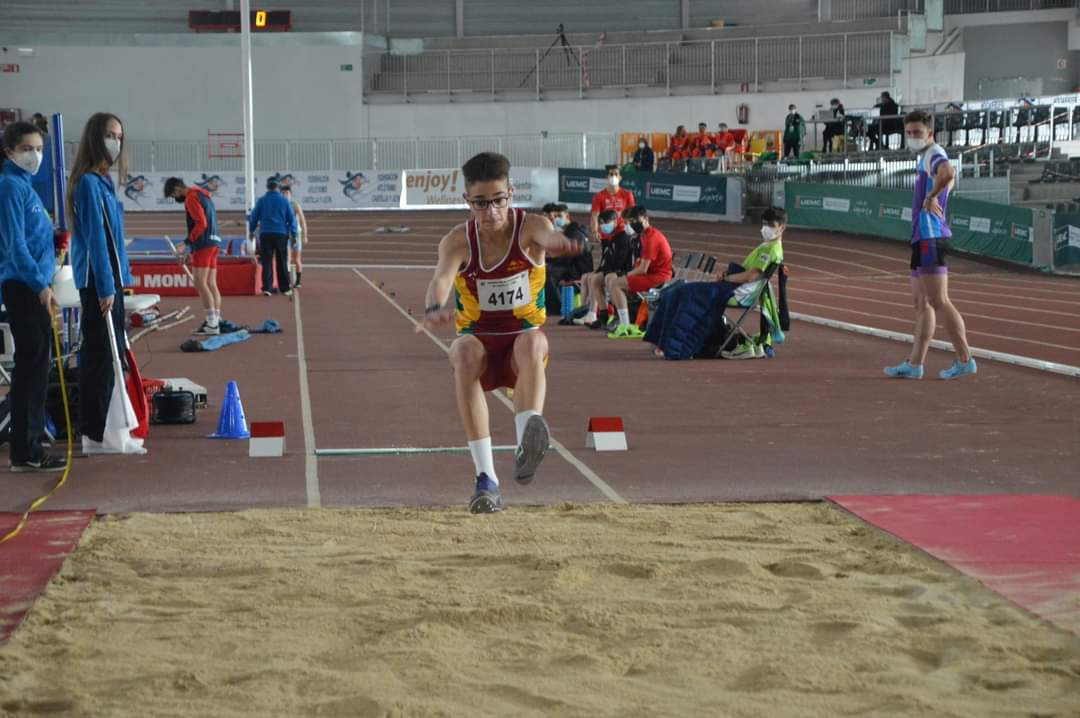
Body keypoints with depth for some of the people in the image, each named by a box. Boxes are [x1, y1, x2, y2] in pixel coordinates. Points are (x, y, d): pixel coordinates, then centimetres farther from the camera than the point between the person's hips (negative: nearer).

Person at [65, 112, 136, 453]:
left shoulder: (103, 181, 15)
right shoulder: (89, 183, -13)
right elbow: (95, 237, -17)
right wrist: (105, 287, -19)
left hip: (108, 278, 9)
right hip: (98, 280, -9)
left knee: (110, 352, 12)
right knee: (102, 353, -6)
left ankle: (100, 430, 18)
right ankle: (95, 435, -2)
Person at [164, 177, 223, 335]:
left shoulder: (191, 198, -9)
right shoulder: (203, 195, 20)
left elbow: (201, 223, -18)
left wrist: (188, 242, -12)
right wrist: (190, 240, 15)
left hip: (203, 244, -9)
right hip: (214, 242, 9)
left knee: (200, 283, -10)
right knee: (211, 284, 8)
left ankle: (212, 323, -14)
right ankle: (217, 320, 6)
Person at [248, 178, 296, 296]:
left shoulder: (261, 200, 3)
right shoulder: (284, 200, 3)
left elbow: (254, 217, 6)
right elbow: (291, 218, 3)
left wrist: (251, 231, 20)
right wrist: (293, 234, 9)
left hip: (266, 234, 0)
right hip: (281, 234, 0)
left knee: (267, 262, 0)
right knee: (282, 263, 8)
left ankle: (267, 288, -9)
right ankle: (285, 288, 10)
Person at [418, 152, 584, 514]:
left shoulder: (529, 227, -11)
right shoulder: (458, 241, -11)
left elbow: (547, 234, -37)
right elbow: (441, 277, -32)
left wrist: (557, 242, -64)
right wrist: (435, 308, -57)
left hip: (522, 339, 0)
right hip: (479, 342, 0)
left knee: (533, 343, -35)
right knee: (466, 352, -35)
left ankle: (526, 446, -55)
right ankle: (486, 478, -38)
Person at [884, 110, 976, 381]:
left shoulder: (934, 154, -13)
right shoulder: (925, 157, 17)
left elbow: (947, 173, -38)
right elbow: (947, 177, 38)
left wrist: (931, 197, -24)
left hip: (930, 238, -11)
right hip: (922, 237, 11)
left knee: (938, 302, -9)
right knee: (921, 303, 11)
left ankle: (964, 360, -6)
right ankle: (914, 363, 15)